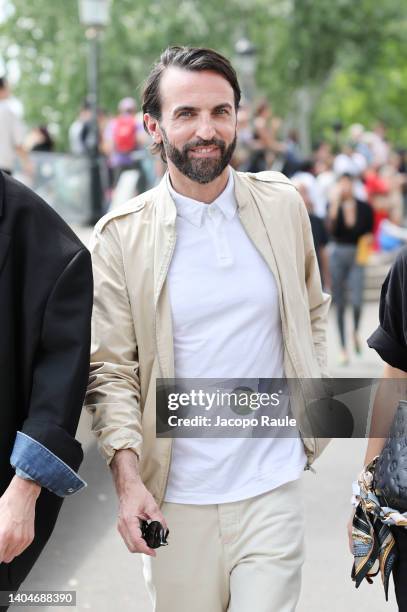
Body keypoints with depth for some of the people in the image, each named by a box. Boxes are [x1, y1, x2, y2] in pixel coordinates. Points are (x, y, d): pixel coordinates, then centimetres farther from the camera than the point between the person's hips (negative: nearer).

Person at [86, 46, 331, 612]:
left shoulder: (283, 206, 2)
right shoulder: (121, 235, -5)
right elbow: (110, 370, -4)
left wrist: (313, 403, 7)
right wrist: (128, 480, -15)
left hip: (272, 486, 1)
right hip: (175, 499, -1)